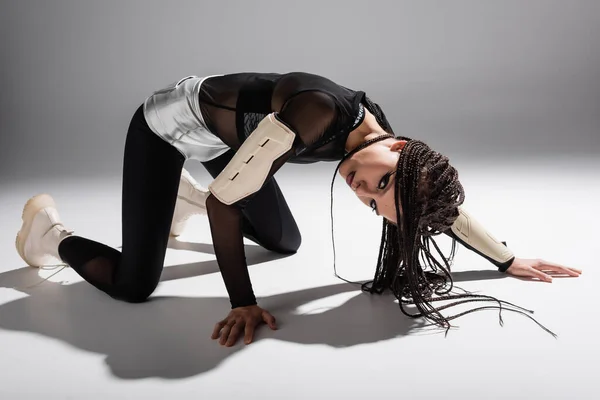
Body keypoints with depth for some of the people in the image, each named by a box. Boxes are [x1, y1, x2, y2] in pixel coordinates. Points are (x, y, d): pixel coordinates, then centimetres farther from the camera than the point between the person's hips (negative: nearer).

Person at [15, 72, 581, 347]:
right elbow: (226, 200, -34)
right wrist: (243, 303, -28)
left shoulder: (379, 133, -16)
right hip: (167, 127, -6)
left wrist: (511, 261, 5)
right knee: (133, 287, -10)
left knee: (286, 243, 12)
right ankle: (50, 228, 22)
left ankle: (188, 198, 33)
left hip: (226, 140, 6)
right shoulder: (322, 111, -39)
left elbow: (442, 202, -2)